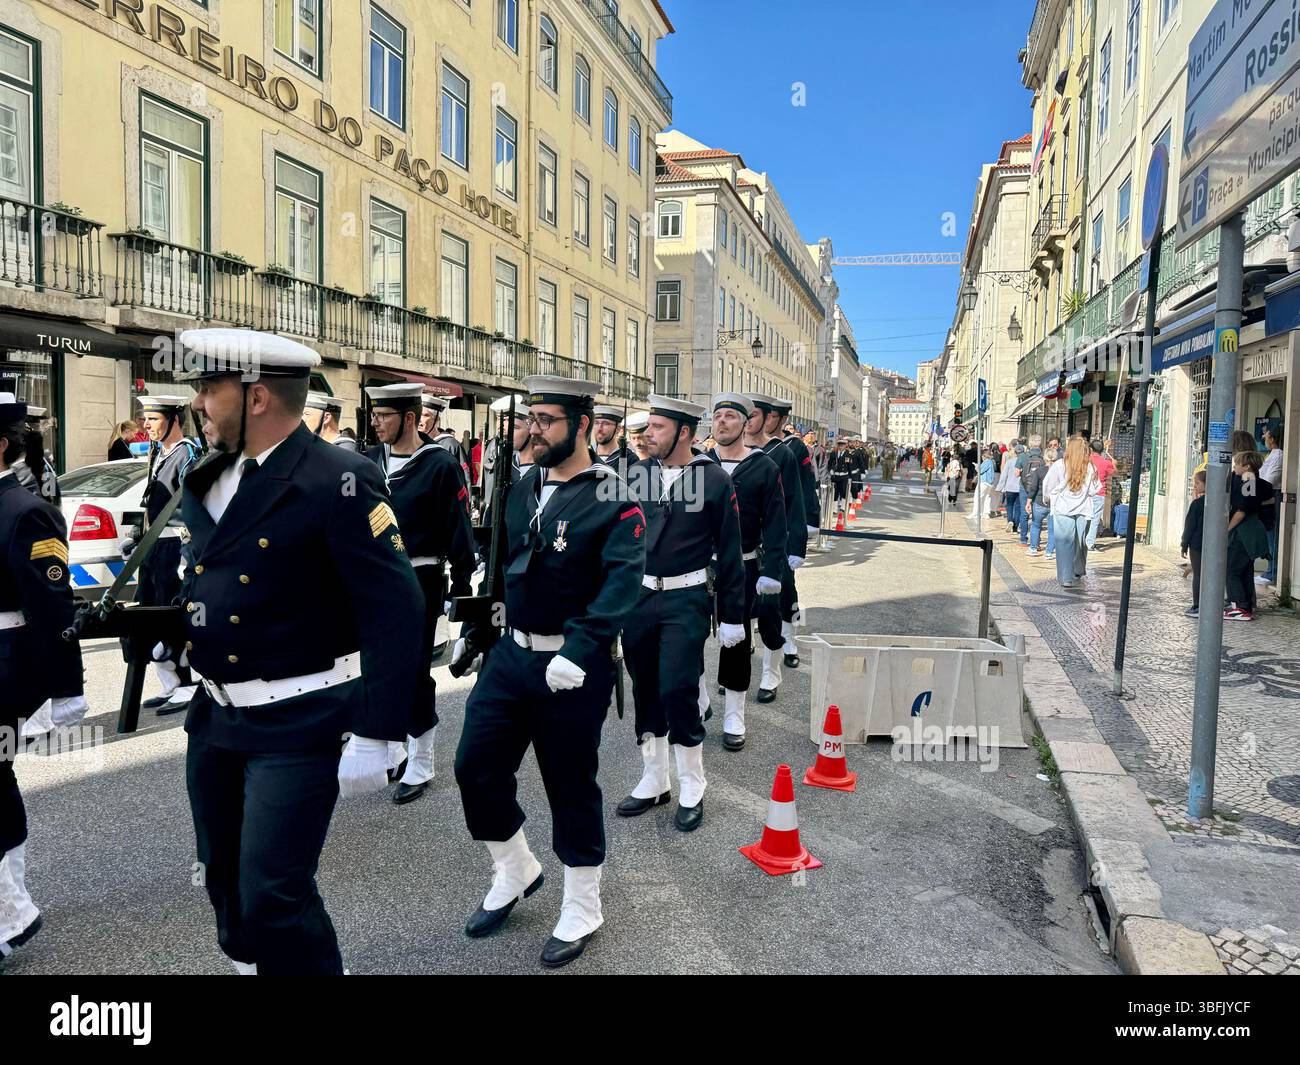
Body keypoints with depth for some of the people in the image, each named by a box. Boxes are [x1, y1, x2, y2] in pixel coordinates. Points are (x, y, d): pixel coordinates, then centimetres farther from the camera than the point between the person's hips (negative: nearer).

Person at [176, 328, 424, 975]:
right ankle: (249, 963, 46)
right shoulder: (208, 477, 6)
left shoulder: (338, 482, -19)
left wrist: (372, 738, -22)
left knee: (273, 895, -4)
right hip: (215, 715, 8)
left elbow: (395, 613, -22)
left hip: (296, 726, -8)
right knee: (225, 878, 21)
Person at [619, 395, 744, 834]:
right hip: (637, 596, 4)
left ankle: (691, 788, 15)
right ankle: (653, 781, 28)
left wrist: (732, 616, -2)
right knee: (645, 691, 11)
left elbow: (729, 552, -3)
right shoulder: (637, 474, 4)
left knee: (677, 690, -6)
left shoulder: (714, 479, -7)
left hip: (685, 601, -4)